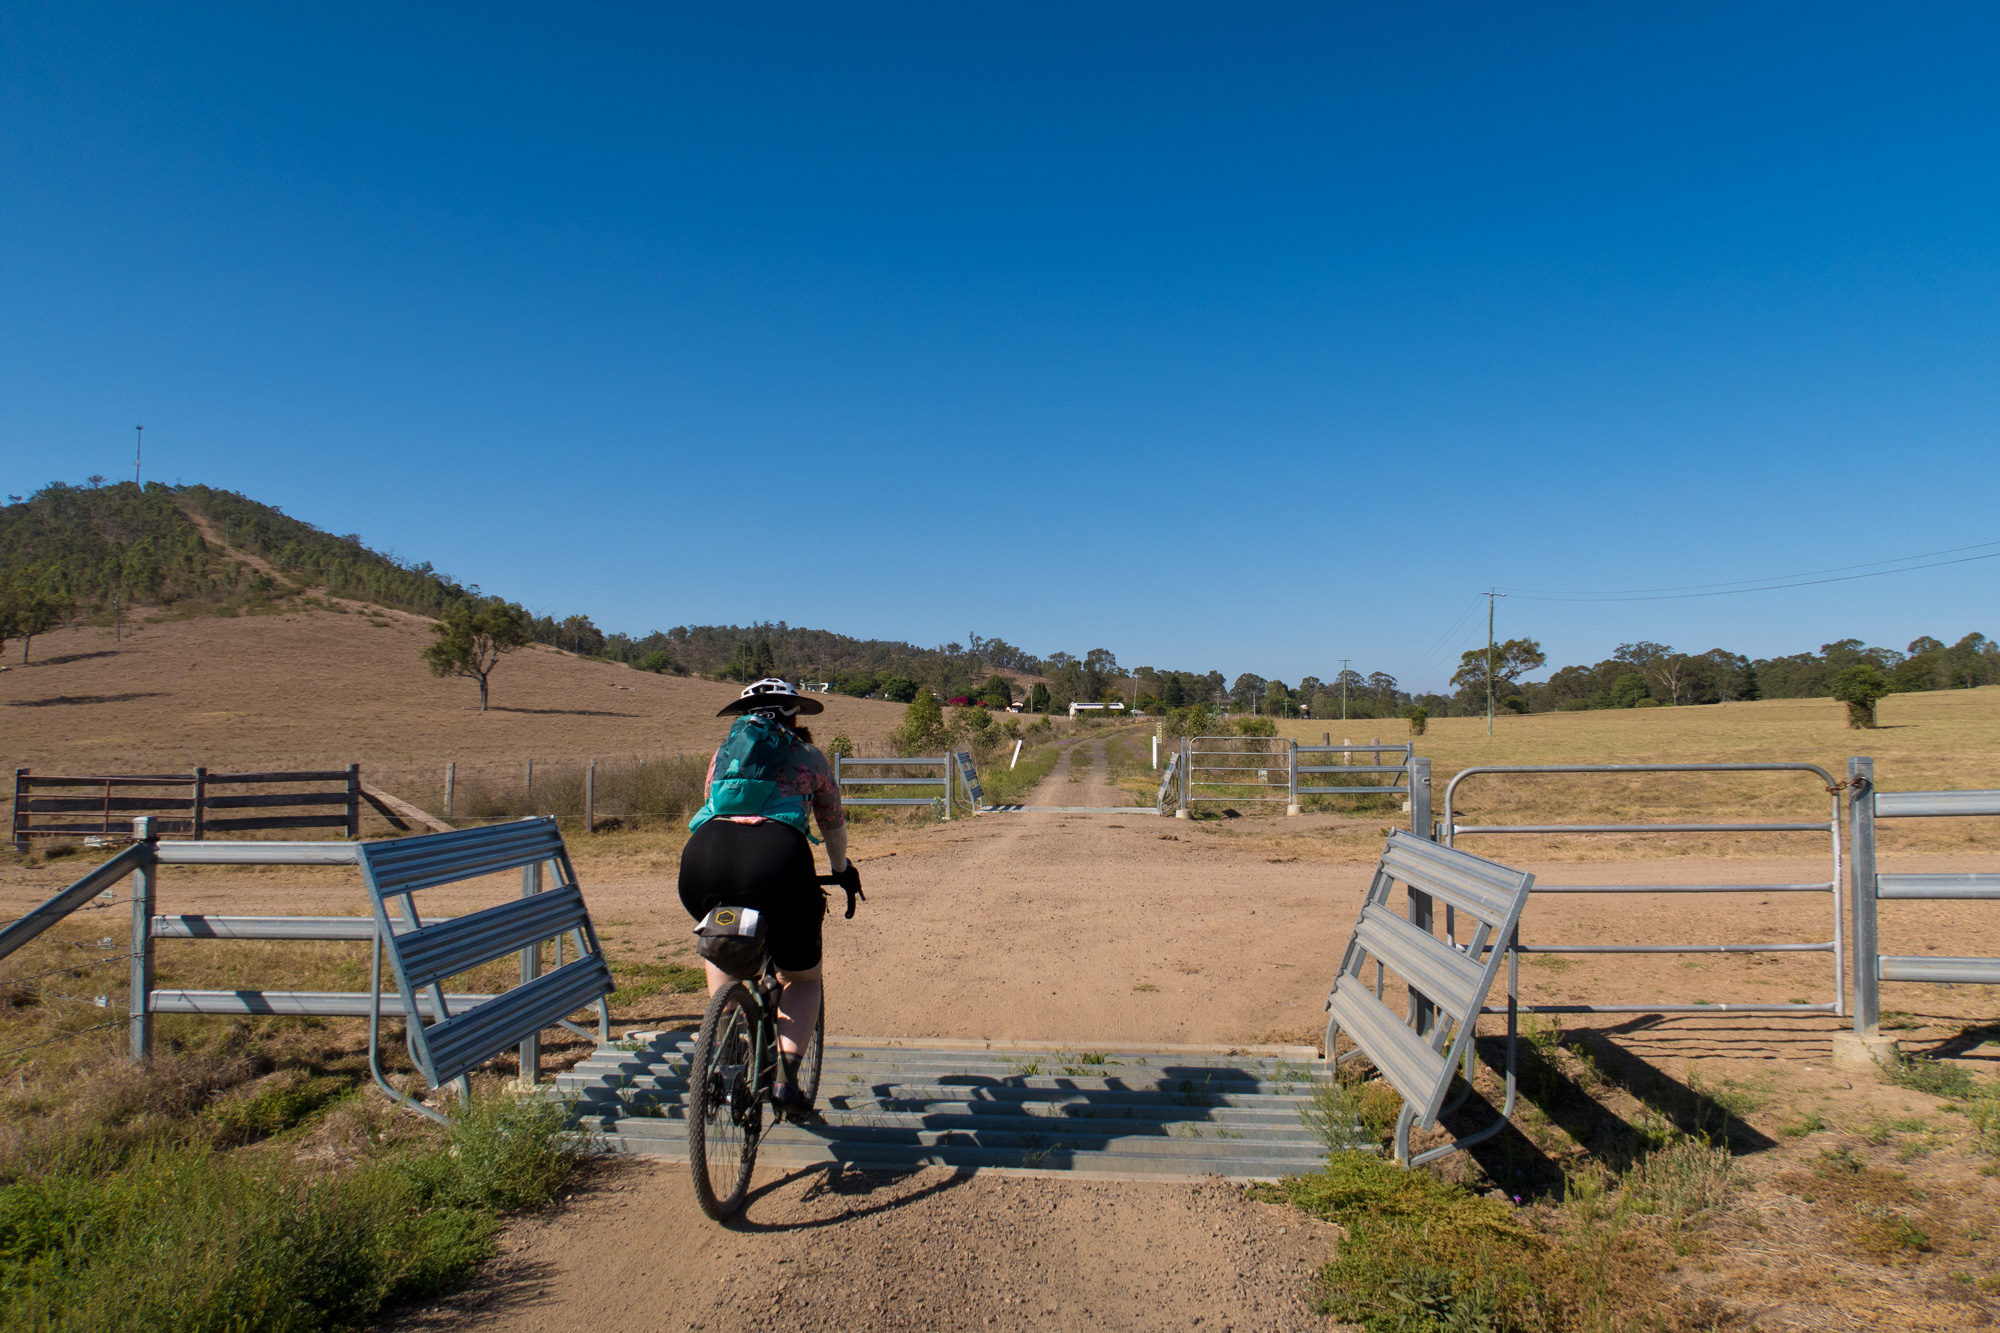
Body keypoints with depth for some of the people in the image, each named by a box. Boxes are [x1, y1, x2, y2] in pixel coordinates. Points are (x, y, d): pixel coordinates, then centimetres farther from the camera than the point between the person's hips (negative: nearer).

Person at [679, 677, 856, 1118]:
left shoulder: (723, 753, 29)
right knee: (802, 978, 19)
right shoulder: (808, 757, 23)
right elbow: (833, 824, 33)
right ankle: (785, 1072, 1)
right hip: (778, 857, -3)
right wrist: (843, 871, 51)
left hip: (705, 852, 3)